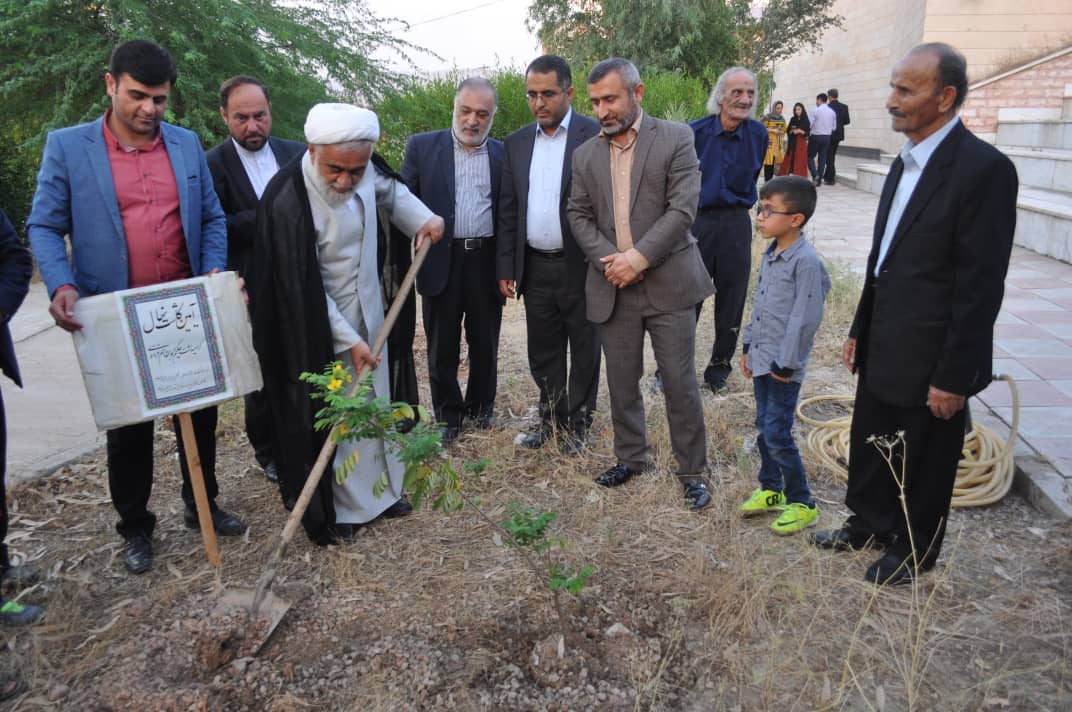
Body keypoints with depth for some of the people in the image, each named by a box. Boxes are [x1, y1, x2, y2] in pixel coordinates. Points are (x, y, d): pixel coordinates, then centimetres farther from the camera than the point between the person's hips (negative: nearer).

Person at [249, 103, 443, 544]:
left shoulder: (363, 167, -11)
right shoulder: (287, 201, -29)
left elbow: (390, 191, 15)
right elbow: (304, 287, -21)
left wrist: (422, 219, -1)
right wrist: (348, 340, -16)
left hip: (368, 310, 7)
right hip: (321, 325, -7)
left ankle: (379, 490, 36)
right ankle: (339, 507, 25)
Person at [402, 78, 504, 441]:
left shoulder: (504, 154, 5)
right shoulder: (422, 147, 2)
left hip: (487, 263, 1)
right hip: (441, 262, -1)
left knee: (485, 343, 13)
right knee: (442, 346, 8)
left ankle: (480, 408, 31)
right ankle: (447, 415, 24)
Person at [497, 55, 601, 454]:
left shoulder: (594, 137, -7)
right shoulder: (516, 143, 8)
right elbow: (508, 210, 9)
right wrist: (505, 267, 5)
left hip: (581, 267, -4)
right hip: (535, 268, 4)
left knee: (584, 350, 9)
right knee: (543, 352, 14)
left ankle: (578, 422, 25)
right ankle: (551, 418, 31)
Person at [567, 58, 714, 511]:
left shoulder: (675, 139, -2)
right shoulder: (585, 154, 10)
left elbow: (682, 209, -10)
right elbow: (578, 215, 7)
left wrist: (638, 257, -17)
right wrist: (609, 259, -10)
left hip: (668, 283, -3)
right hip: (613, 286, 4)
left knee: (680, 382, 2)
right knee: (622, 382, 12)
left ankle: (692, 470, 17)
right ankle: (630, 457, 31)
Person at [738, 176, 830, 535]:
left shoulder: (806, 261, -20)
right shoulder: (770, 253, 7)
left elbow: (805, 318, -20)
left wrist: (785, 363, -17)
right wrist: (748, 346, 16)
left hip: (784, 365, -8)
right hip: (761, 358, 8)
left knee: (777, 434, -4)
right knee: (764, 427, 17)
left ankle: (801, 503, 12)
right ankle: (770, 488, 33)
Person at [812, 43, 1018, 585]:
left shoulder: (983, 168, -18)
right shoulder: (906, 162, 7)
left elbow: (981, 284, -19)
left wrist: (954, 376, -18)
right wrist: (859, 331, 14)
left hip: (930, 358, -7)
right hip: (883, 348, 7)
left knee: (924, 463, 12)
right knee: (870, 446, 21)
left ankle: (914, 550, 34)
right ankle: (870, 524, 43)